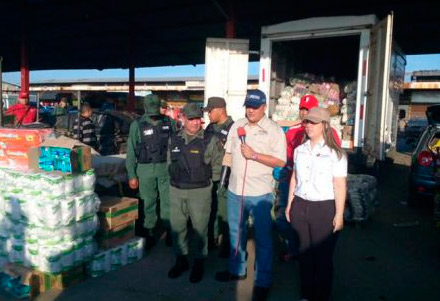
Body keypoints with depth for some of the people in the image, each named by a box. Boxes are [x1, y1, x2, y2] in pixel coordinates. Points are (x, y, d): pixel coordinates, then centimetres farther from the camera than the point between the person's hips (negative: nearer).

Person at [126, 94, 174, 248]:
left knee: (168, 201, 6)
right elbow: (131, 152, -2)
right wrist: (132, 175, -5)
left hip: (166, 167, 2)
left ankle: (170, 231, 21)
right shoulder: (137, 125, -3)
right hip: (145, 169, -1)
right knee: (148, 203, 7)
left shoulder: (167, 123, 3)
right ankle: (148, 233, 22)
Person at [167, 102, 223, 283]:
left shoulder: (210, 140, -8)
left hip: (200, 191, -3)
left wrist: (206, 182, 2)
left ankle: (199, 263, 25)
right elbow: (170, 163, 14)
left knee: (199, 228, 7)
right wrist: (175, 180, 10)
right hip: (176, 190, 4)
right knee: (177, 227, 12)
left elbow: (217, 165, -1)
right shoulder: (174, 140, 4)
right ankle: (181, 260, 30)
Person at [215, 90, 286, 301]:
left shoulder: (274, 130, -8)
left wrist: (254, 155, -21)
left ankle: (262, 281, 21)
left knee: (262, 238, 7)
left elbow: (280, 161, -13)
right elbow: (228, 153, 13)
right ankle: (236, 269, 39)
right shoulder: (236, 126, 7)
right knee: (236, 232, 19)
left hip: (260, 194, -5)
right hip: (234, 190, 5)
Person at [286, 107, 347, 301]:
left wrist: (339, 214, -10)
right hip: (300, 206, 5)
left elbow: (340, 186, -8)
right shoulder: (299, 150, 9)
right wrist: (290, 204, 14)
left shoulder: (335, 153, -7)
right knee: (304, 253, 14)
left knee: (322, 256, 6)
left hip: (324, 209, -5)